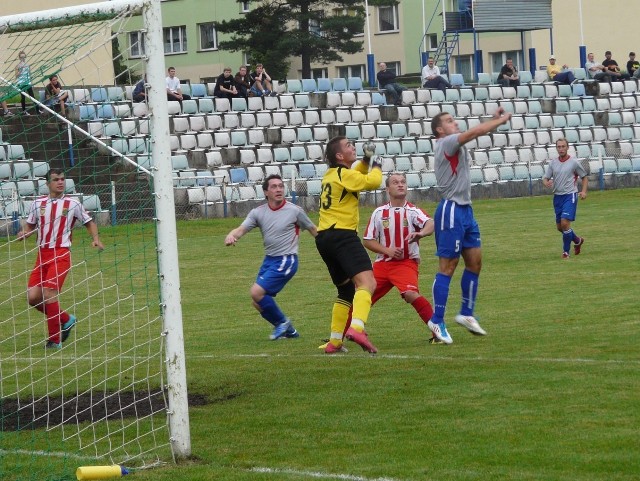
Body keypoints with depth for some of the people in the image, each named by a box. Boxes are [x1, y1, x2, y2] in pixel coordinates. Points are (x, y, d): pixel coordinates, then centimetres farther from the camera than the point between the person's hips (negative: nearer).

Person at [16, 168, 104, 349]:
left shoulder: (73, 203, 2)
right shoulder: (38, 203, 9)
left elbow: (89, 222, 11)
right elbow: (30, 225, 17)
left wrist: (96, 239, -6)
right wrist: (23, 234, -5)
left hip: (61, 254, -4)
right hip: (42, 254, 4)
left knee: (48, 293, -17)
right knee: (33, 297, -3)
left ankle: (55, 339, -6)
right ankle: (65, 319, 21)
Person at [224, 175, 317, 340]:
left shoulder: (294, 211, -7)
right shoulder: (258, 212, 2)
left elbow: (313, 229, 4)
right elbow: (242, 229, -10)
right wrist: (231, 236, -32)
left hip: (286, 261, -6)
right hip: (269, 260, 6)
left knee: (257, 292, -19)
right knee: (258, 303, 5)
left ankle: (282, 322, 2)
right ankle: (288, 330, 22)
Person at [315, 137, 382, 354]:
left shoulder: (331, 174, 22)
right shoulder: (344, 174, -5)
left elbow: (356, 175, 39)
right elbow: (372, 181, -11)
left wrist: (366, 160, 21)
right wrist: (376, 167, 9)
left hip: (324, 237, 10)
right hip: (342, 235, -10)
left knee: (346, 290, 21)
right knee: (366, 282, -23)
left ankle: (334, 342, 17)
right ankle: (357, 328, -46)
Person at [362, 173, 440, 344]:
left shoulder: (413, 211, -5)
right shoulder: (379, 213, 3)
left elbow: (430, 223, -25)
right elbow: (367, 240, 5)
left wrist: (421, 233, -47)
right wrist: (387, 250, -11)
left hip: (407, 262, -4)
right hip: (382, 264, 4)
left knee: (411, 294, -30)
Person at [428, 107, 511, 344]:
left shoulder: (456, 144, 15)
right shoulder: (445, 143, -12)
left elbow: (478, 132, 19)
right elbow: (475, 131, -19)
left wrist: (495, 120, 1)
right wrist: (501, 120, -7)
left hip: (465, 209, 10)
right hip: (451, 211, -10)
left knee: (475, 261, 11)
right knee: (447, 267, -8)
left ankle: (466, 314, 20)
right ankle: (437, 321, -4)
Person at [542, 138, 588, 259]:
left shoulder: (574, 162, -4)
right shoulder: (553, 163, 7)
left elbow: (584, 177, 6)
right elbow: (545, 178, 10)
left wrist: (584, 191, -9)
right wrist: (547, 183, -15)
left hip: (570, 196, -5)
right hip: (557, 196, 5)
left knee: (565, 223, -18)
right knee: (559, 226, 10)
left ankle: (566, 252, -6)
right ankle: (578, 241, 36)